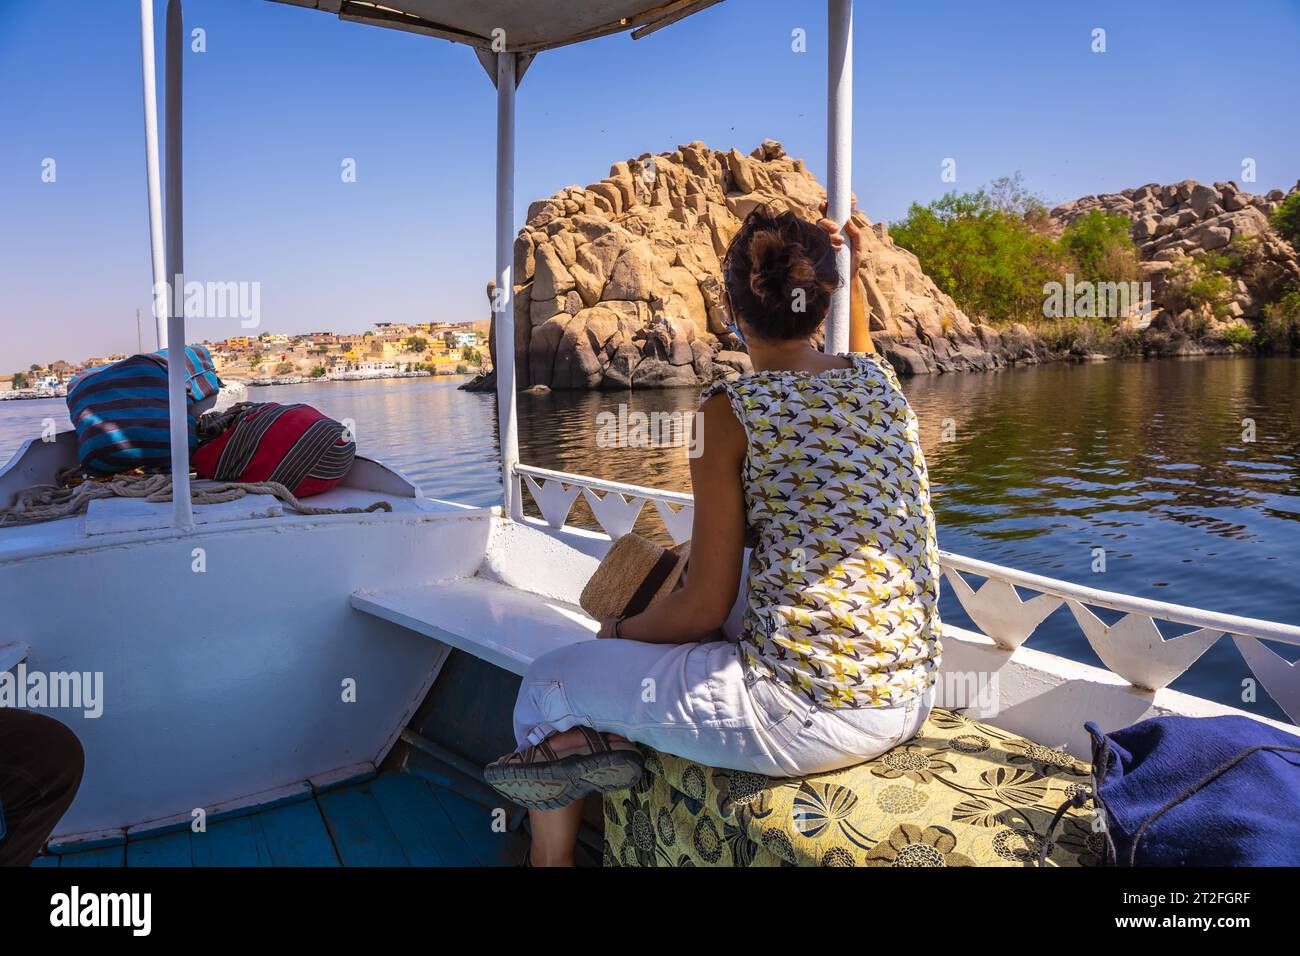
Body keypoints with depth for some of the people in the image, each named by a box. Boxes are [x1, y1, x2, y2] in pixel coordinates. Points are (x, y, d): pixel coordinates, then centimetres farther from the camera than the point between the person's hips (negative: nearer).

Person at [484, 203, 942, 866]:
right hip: (910, 701, 8)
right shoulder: (880, 381, 4)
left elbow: (703, 608, -10)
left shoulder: (736, 409, -14)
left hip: (809, 717, -7)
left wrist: (621, 631, 8)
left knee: (550, 682, 13)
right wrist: (851, 275, 30)